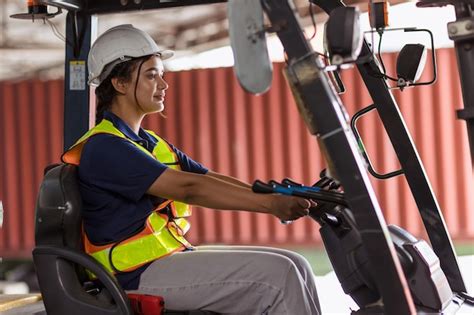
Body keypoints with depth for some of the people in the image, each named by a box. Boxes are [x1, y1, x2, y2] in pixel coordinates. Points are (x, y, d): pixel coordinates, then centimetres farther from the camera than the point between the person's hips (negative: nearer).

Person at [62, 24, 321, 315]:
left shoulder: (153, 145, 19)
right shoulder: (103, 147, -13)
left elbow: (216, 182, 11)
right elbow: (188, 188, -22)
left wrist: (286, 198, -3)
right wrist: (271, 205, -25)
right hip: (140, 275, -9)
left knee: (296, 266, -2)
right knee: (277, 275, -18)